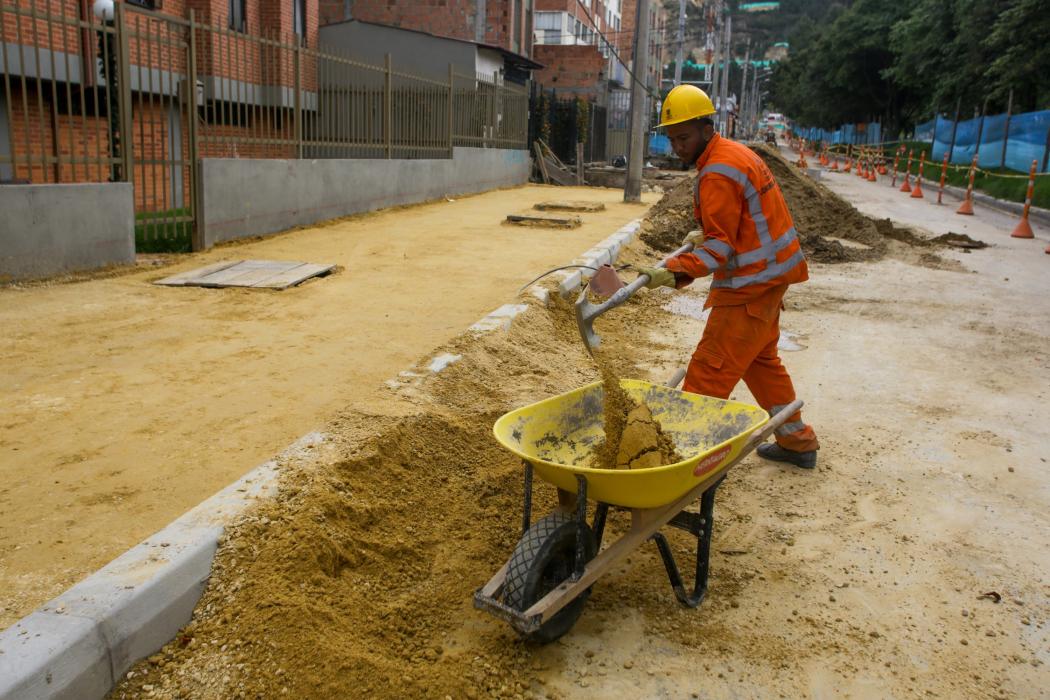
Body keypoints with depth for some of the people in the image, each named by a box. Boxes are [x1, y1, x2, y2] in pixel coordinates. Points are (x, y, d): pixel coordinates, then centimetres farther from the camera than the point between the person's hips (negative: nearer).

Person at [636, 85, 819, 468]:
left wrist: (676, 272, -35)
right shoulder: (733, 151, 12)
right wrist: (707, 234, 15)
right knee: (760, 359, 24)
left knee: (708, 372, -10)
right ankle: (797, 441, 36)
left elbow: (720, 245, -25)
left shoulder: (718, 174, -21)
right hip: (768, 276, 11)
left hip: (753, 283, -11)